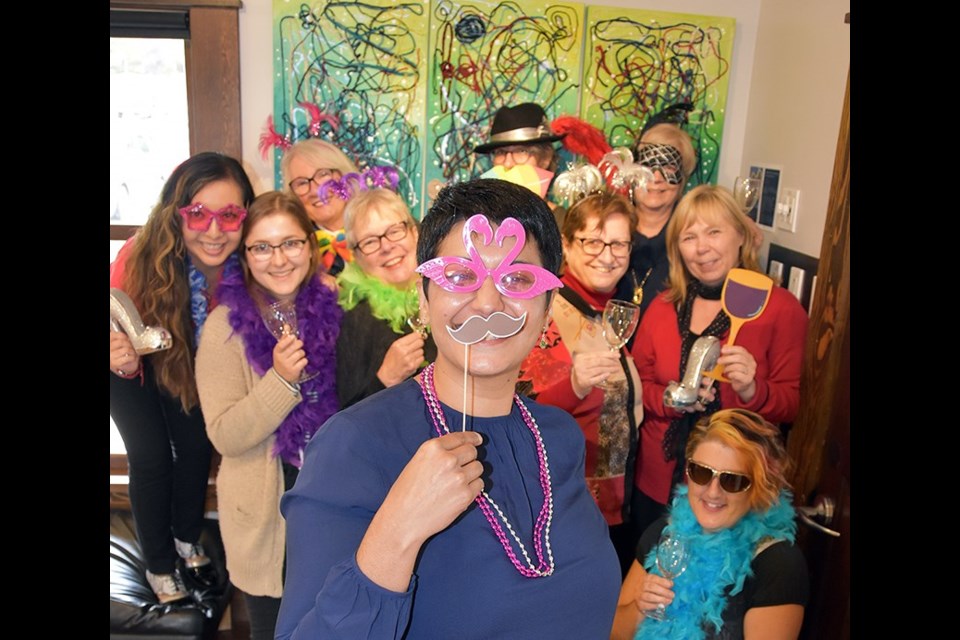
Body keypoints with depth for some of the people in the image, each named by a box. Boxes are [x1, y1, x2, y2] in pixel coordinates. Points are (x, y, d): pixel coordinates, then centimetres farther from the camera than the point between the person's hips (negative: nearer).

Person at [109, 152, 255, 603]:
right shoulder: (143, 256, -38)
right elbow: (119, 328, -27)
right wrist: (123, 360, -49)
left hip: (184, 357, 3)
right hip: (131, 364, -2)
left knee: (197, 445, 7)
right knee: (152, 457, -2)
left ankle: (188, 542, 36)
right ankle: (160, 566, 23)